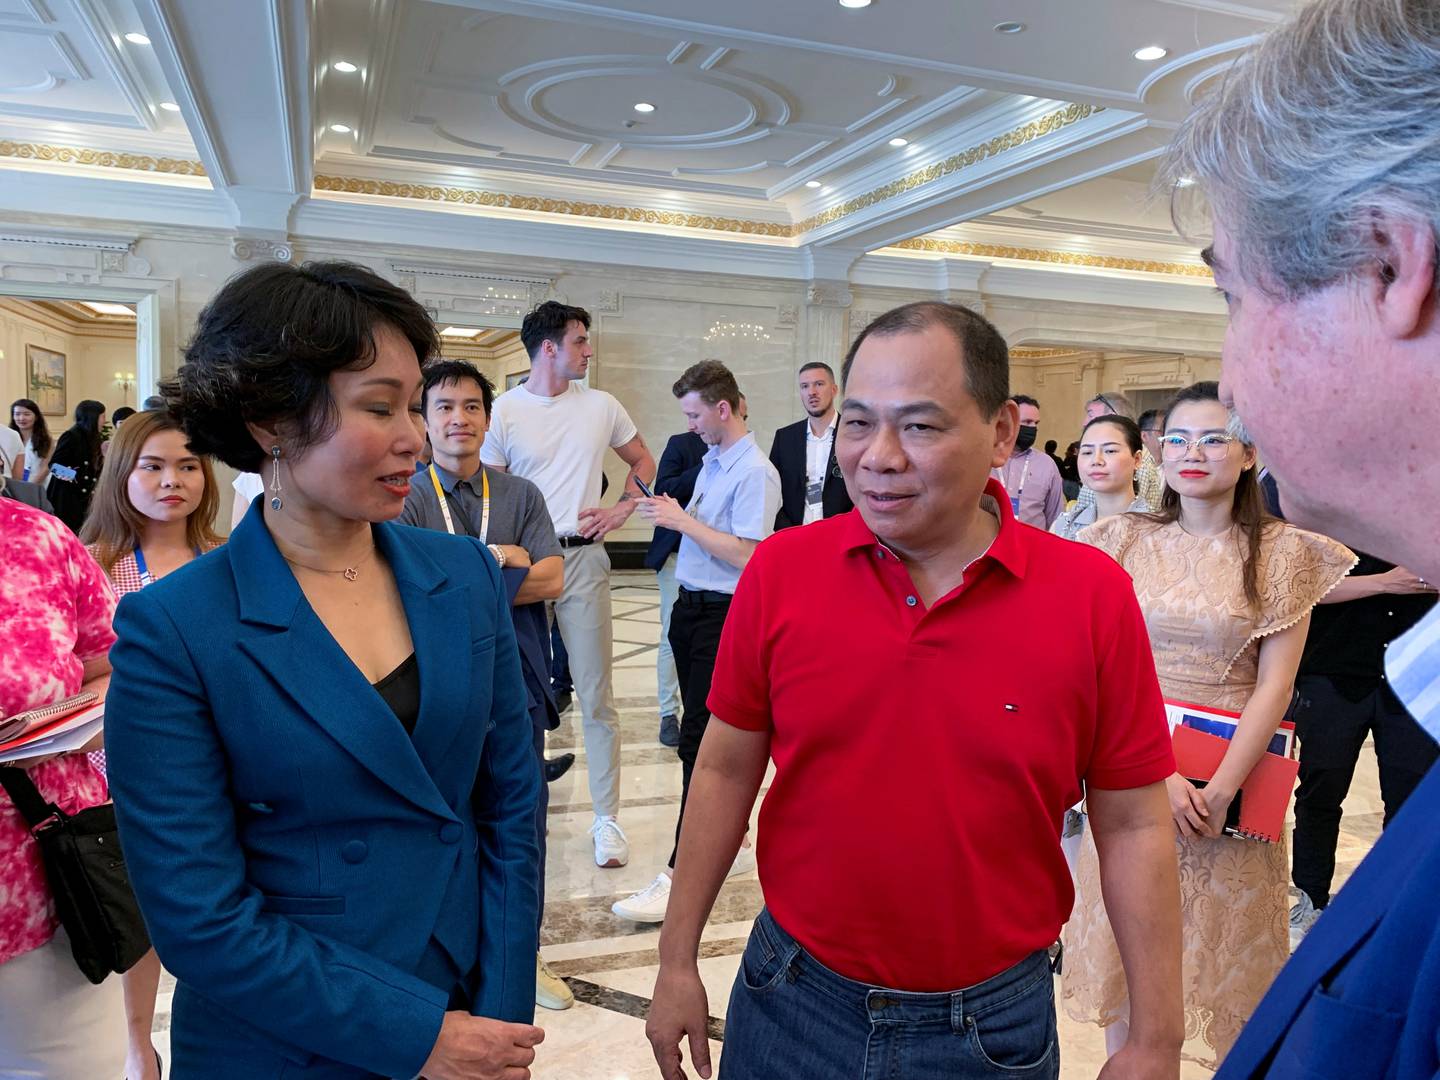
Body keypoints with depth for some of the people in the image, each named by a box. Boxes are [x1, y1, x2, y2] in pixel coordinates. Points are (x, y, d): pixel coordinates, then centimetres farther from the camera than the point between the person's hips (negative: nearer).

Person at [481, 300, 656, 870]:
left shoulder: (601, 406, 8)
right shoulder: (504, 411, -1)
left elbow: (644, 462, 20)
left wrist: (622, 509, 4)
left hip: (582, 559, 2)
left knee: (596, 697, 3)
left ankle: (607, 818, 12)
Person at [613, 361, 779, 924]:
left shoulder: (755, 472, -15)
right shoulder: (711, 460, 13)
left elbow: (747, 555, -21)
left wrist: (683, 520, -17)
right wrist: (670, 515, 6)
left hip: (724, 615, -9)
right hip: (689, 604, 9)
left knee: (700, 741, -8)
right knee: (702, 735, 15)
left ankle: (682, 874, -3)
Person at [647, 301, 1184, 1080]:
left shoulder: (1093, 594, -13)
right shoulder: (780, 570, -10)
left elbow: (1132, 827, -5)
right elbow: (725, 770, -1)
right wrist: (678, 961, 3)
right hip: (792, 1001, 1)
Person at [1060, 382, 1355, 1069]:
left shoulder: (1282, 551, -1)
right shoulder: (1125, 539, 1)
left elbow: (1275, 684, -4)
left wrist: (1220, 790, -13)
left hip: (1232, 784, -1)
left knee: (1227, 948, 11)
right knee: (1125, 947, 10)